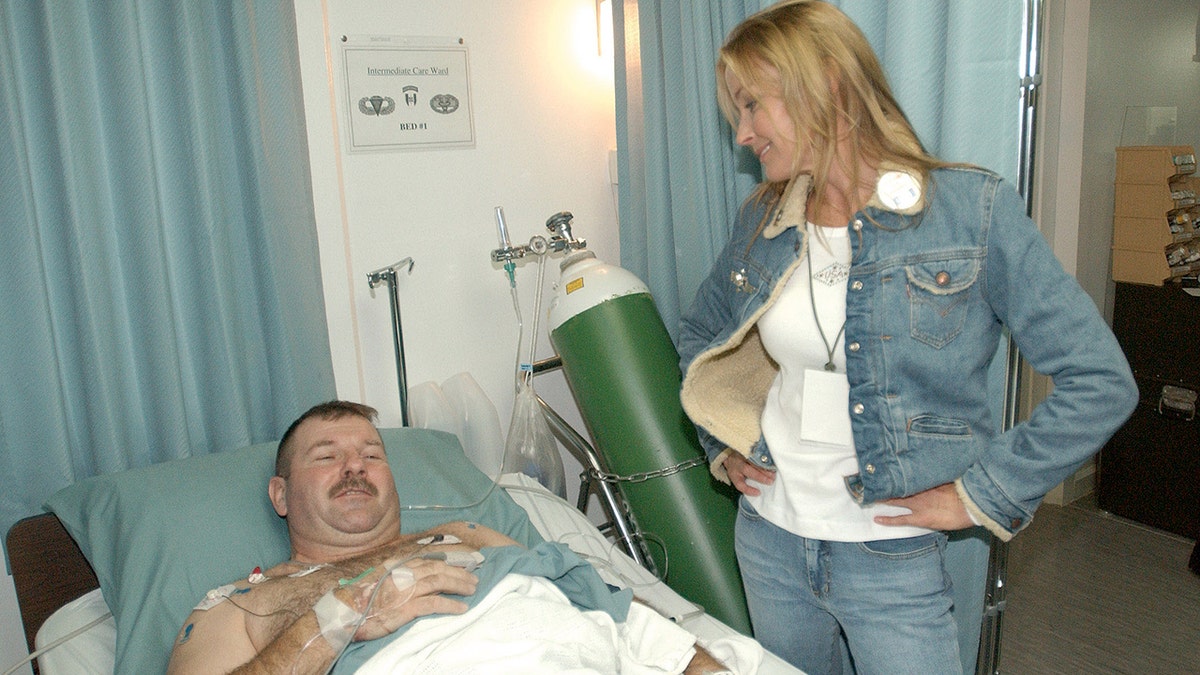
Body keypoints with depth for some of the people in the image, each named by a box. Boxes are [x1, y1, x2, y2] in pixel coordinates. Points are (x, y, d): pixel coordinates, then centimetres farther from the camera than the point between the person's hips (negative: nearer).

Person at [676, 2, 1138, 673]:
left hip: (891, 561, -4)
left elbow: (1101, 381, -13)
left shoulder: (972, 209, -14)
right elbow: (699, 333, 17)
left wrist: (977, 496, -13)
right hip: (768, 539, 5)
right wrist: (722, 445, 7)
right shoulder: (762, 221, 0)